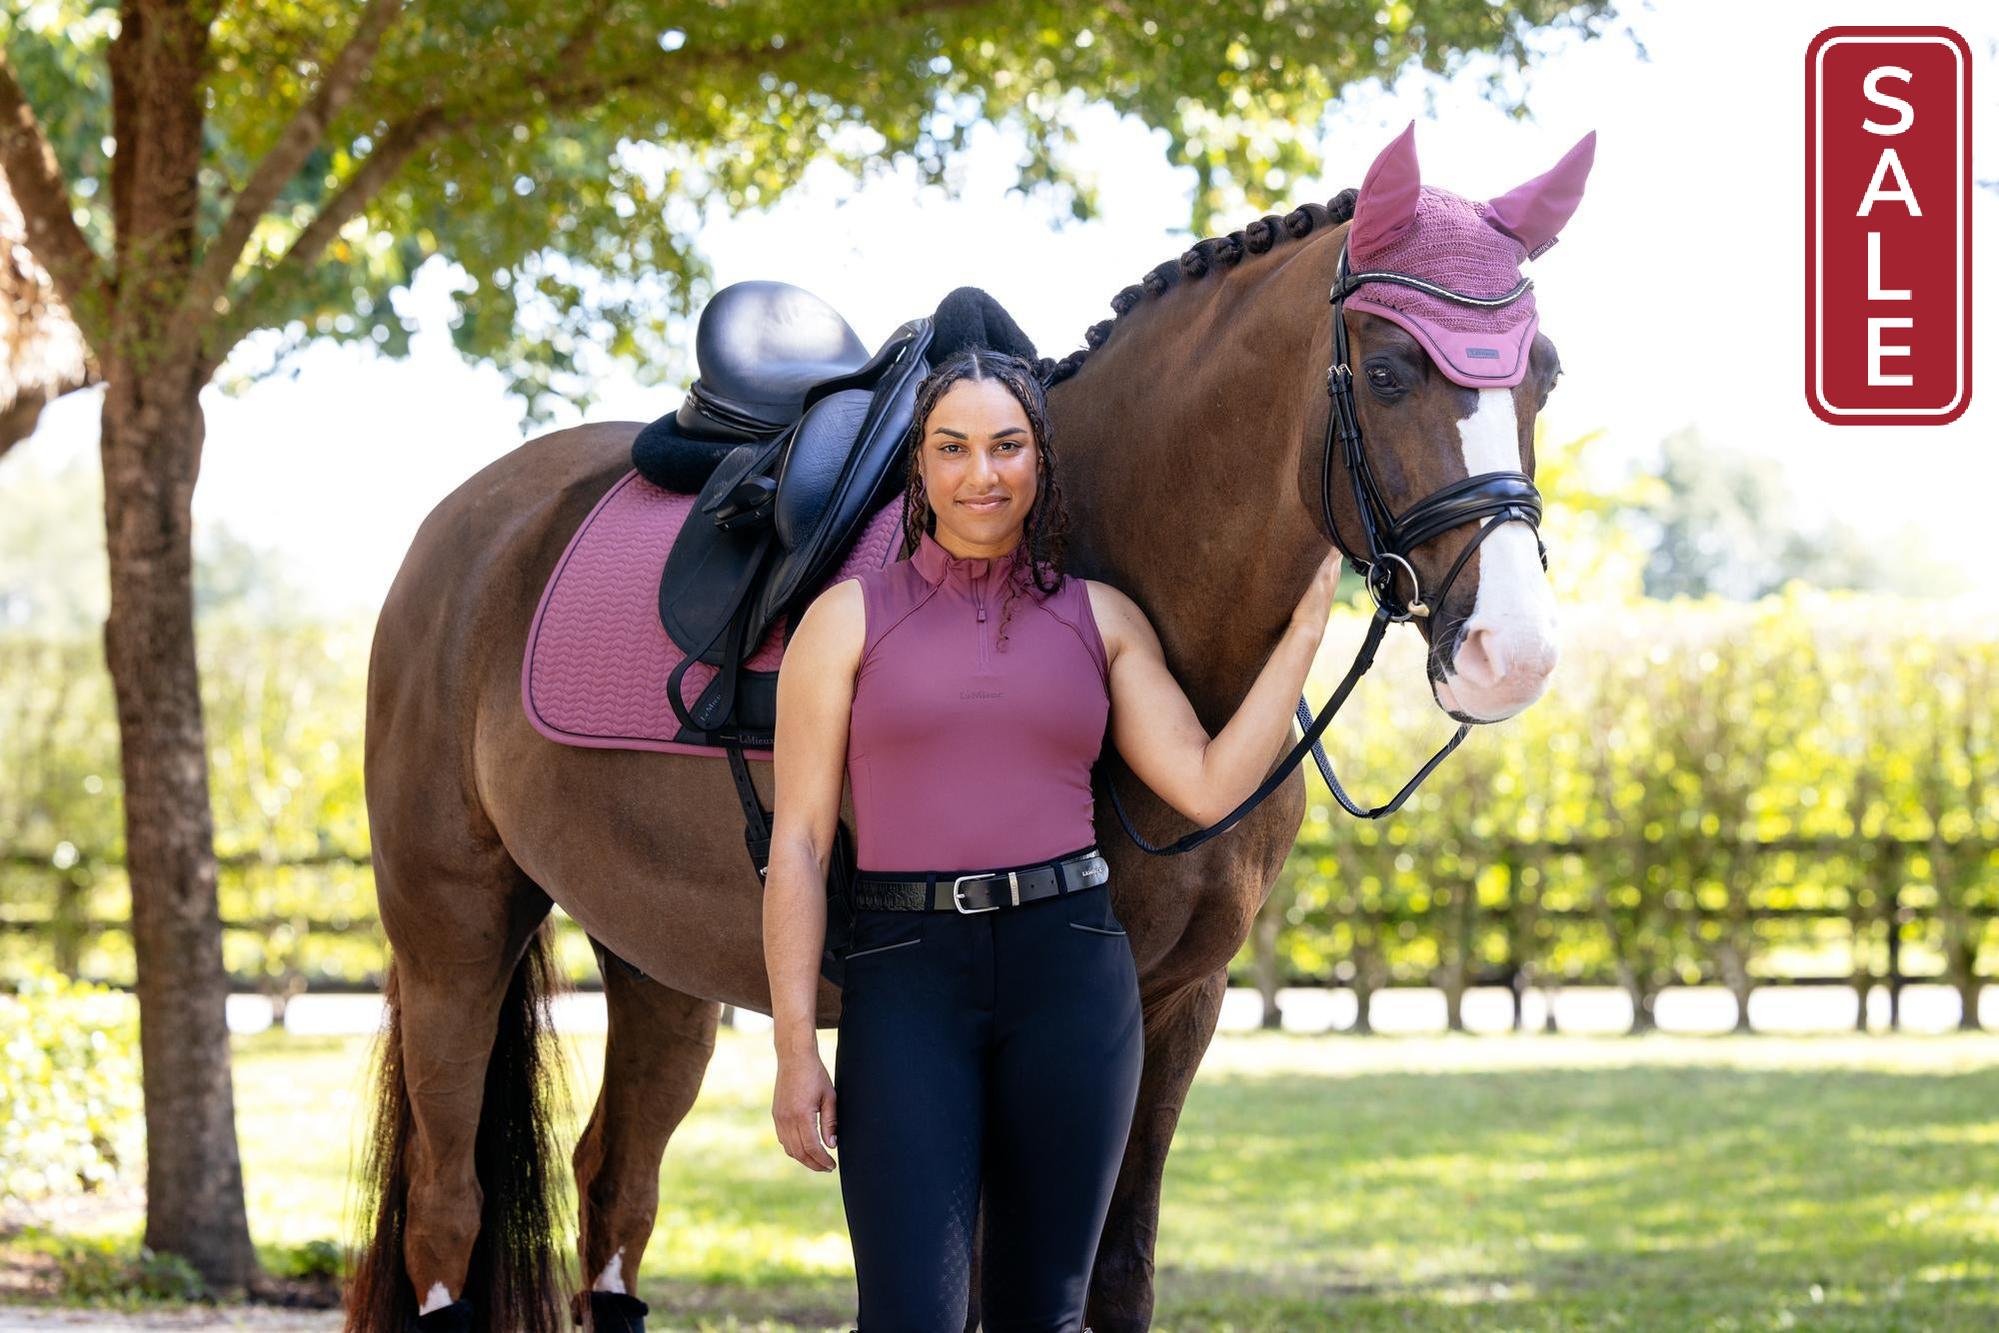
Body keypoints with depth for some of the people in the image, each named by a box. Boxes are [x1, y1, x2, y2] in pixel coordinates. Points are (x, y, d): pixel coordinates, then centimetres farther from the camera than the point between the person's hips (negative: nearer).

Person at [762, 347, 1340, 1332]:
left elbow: (1208, 787, 2)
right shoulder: (850, 617, 4)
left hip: (1071, 966, 2)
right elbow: (798, 842, 1)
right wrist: (795, 1048, -6)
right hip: (907, 972, -2)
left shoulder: (1101, 618, 11)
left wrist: (1305, 628, 2)